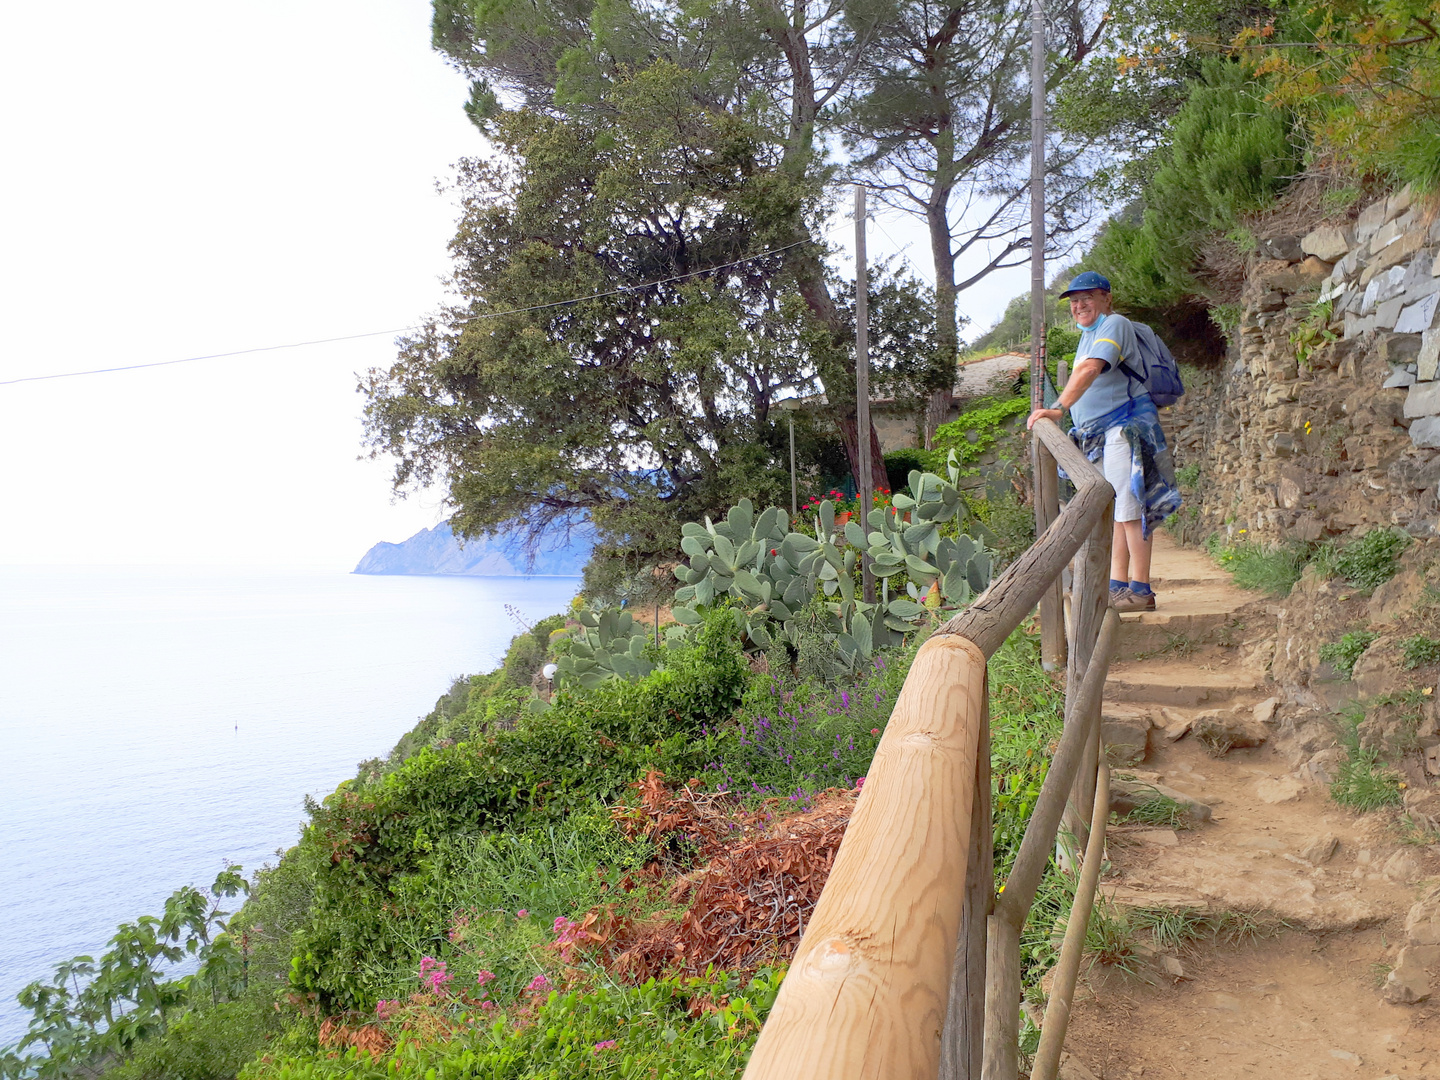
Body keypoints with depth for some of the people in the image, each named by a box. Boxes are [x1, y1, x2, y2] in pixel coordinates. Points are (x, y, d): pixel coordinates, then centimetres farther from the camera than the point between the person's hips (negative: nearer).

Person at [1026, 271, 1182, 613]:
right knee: (1112, 509, 7)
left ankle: (1141, 590, -9)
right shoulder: (1087, 335, 21)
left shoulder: (1115, 324, -9)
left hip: (1127, 426, -9)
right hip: (1101, 432, 9)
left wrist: (1059, 409, -34)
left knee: (1128, 505, -11)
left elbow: (1090, 370, -24)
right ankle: (1118, 585, 10)